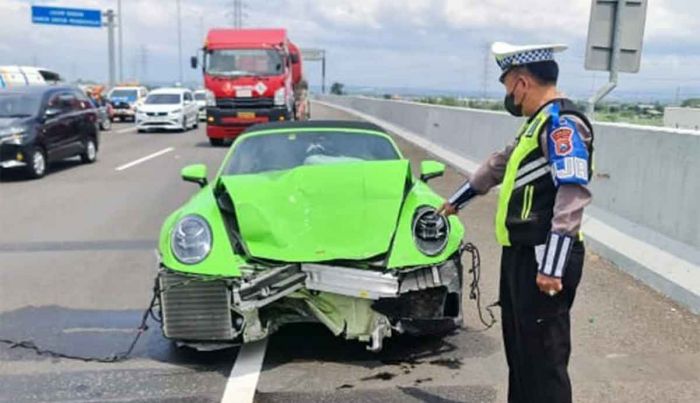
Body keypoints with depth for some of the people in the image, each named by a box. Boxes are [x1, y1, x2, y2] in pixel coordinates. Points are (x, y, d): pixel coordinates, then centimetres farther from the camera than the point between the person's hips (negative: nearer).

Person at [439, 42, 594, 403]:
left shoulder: (562, 122, -14)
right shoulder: (538, 122, 18)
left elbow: (573, 195, -25)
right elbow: (499, 165, 32)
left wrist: (552, 266, -29)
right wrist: (457, 200, 43)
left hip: (542, 260, -10)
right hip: (520, 254, 10)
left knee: (544, 356, -4)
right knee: (519, 349, 19)